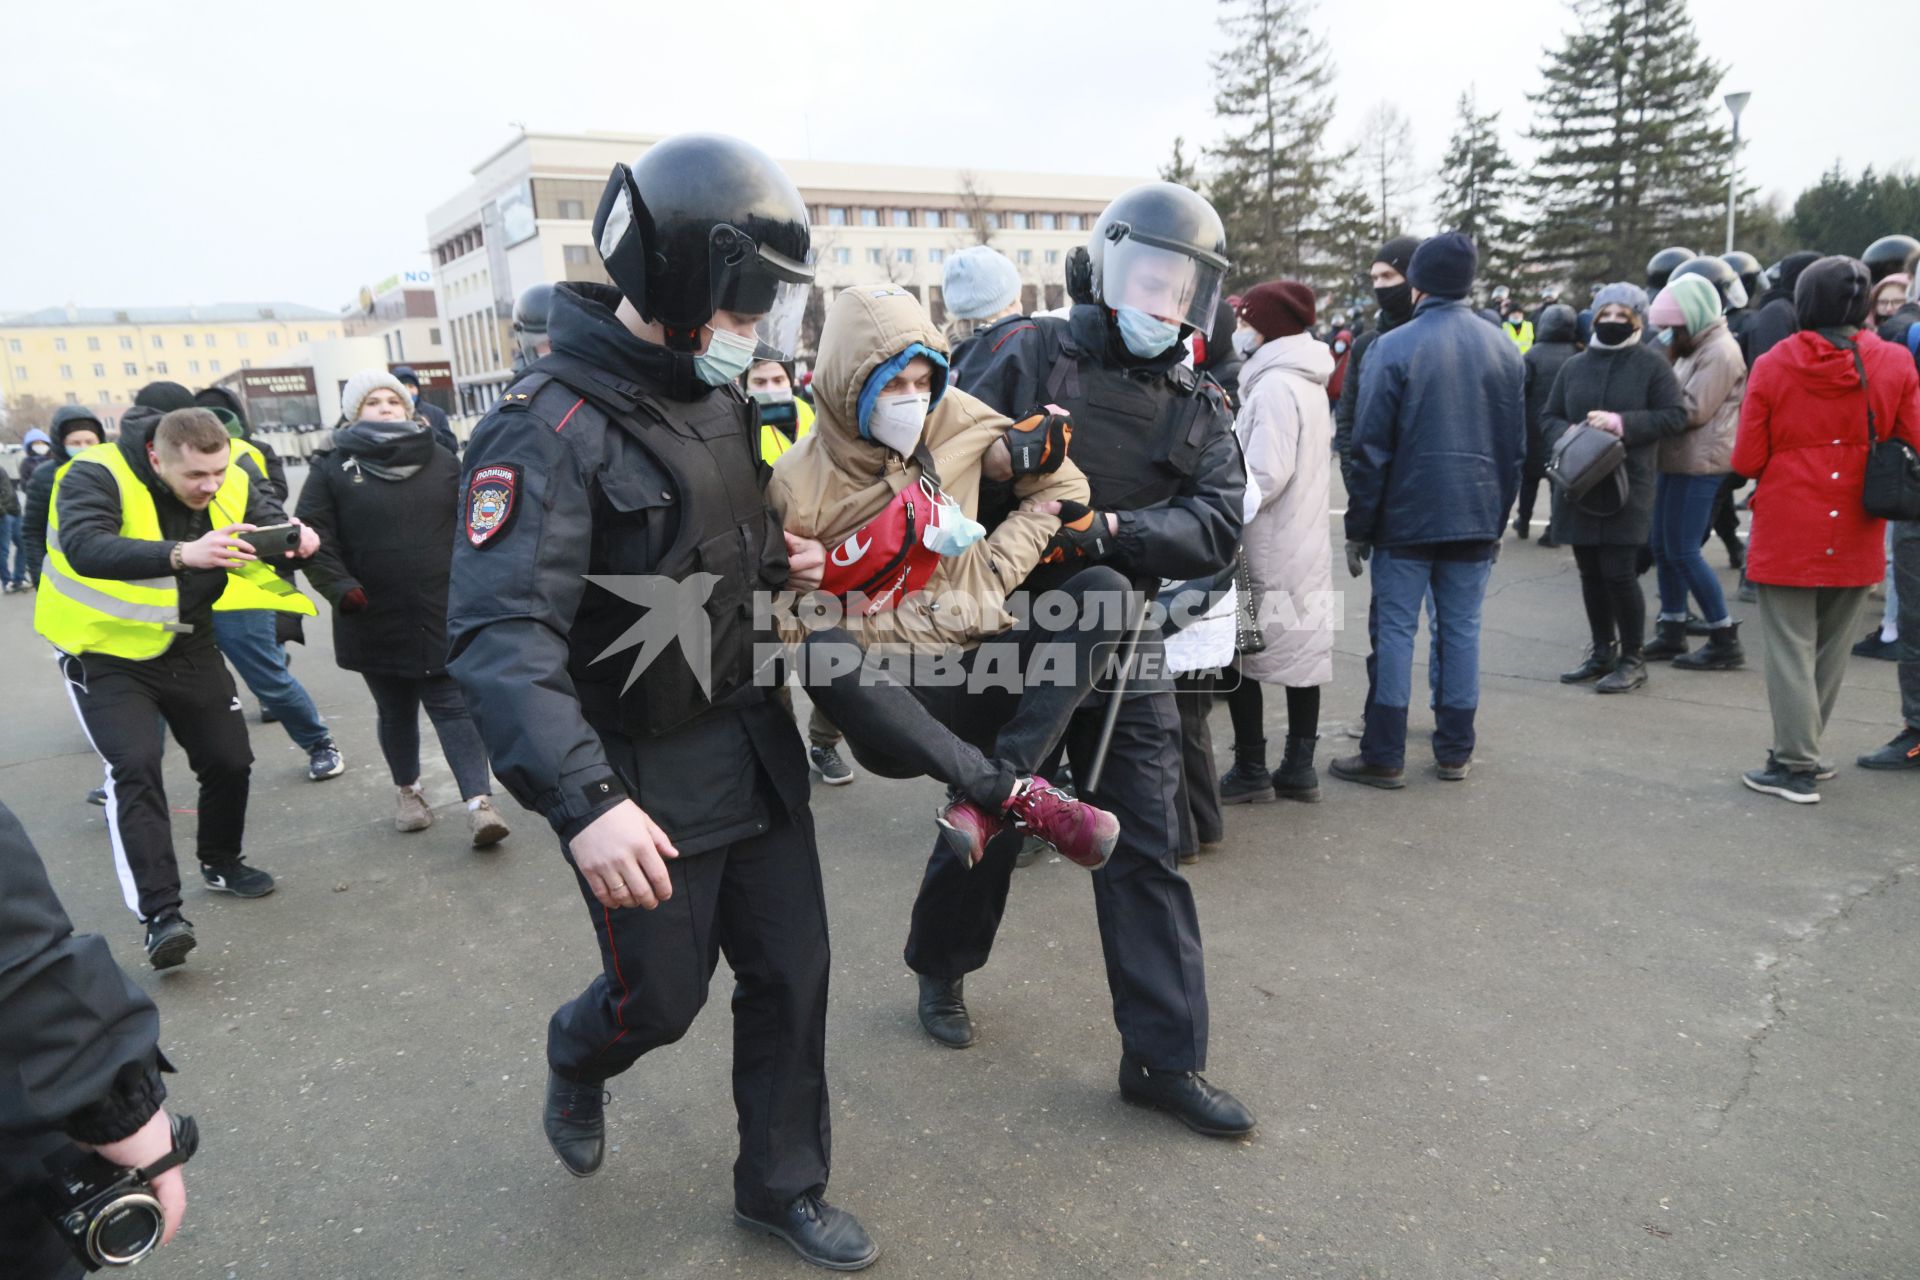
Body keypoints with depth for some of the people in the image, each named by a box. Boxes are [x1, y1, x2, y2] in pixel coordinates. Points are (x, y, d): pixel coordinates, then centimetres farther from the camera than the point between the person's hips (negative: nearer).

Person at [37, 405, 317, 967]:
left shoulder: (235, 474, -10)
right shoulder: (97, 476, -25)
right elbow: (85, 548, -40)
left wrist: (296, 538, -37)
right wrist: (181, 554, -55)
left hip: (189, 646, 5)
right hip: (109, 653, -5)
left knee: (230, 758, 6)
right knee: (135, 764, -20)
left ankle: (221, 862, 33)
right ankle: (160, 913, -17)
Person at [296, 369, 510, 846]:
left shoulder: (441, 461, 7)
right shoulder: (333, 469, 1)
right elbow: (314, 537, -3)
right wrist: (340, 588, -16)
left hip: (444, 617, 0)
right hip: (376, 622, 0)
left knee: (454, 705, -5)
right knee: (396, 712, 15)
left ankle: (479, 802, -8)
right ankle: (407, 790, 36)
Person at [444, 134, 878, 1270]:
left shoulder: (718, 395, 6)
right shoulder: (552, 429, -21)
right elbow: (500, 638, -29)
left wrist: (775, 561, 0)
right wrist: (582, 802, -40)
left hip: (753, 742, 7)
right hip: (642, 782, -7)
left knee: (792, 972, 12)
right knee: (662, 995, 10)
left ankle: (783, 1186, 34)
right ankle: (578, 1059, 48)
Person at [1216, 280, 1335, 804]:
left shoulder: (1274, 387, -16)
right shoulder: (1309, 384, 15)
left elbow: (1263, 476, -23)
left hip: (1268, 550, -9)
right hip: (1306, 542, 9)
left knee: (1238, 654, 0)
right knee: (1303, 650, 11)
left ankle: (1251, 771, 6)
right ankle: (1299, 767, 19)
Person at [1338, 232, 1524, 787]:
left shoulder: (1395, 348, -8)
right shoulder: (1504, 350, 8)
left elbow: (1371, 449, -9)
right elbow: (1516, 448, 12)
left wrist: (1358, 529, -3)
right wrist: (1498, 519, 19)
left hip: (1406, 518, -4)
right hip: (1476, 520, 4)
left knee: (1395, 630, 2)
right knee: (1462, 629, 10)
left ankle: (1384, 757, 6)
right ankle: (1455, 752, 18)